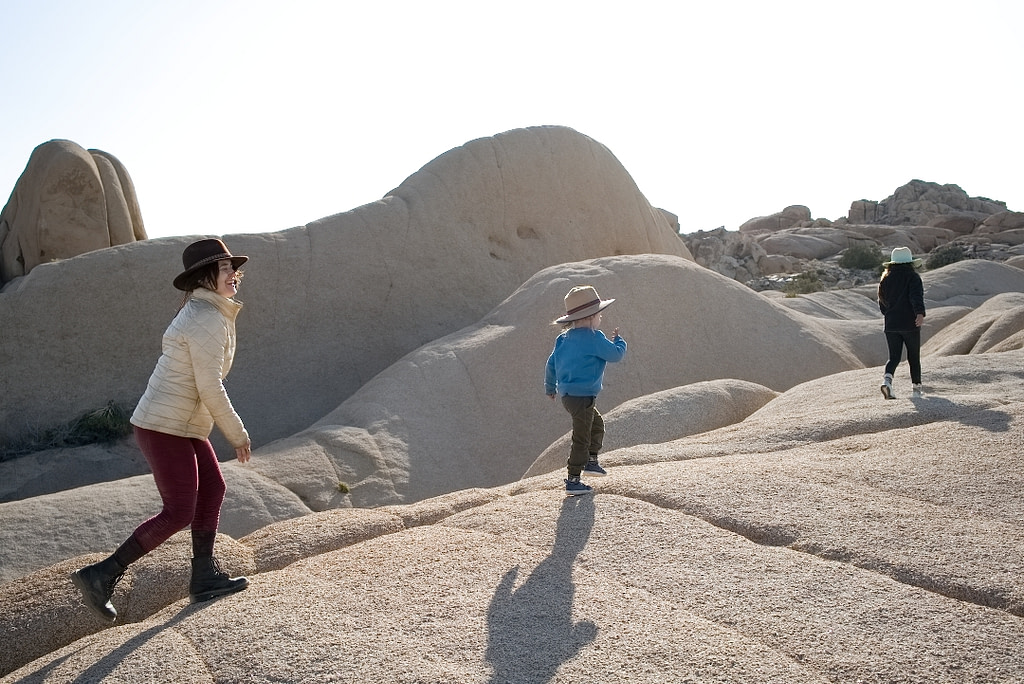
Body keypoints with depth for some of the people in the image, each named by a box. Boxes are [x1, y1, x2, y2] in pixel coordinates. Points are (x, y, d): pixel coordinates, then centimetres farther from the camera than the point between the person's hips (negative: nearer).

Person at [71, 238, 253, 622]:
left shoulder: (201, 312, 11)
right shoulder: (207, 321, -19)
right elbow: (210, 389, -21)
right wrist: (238, 435, -11)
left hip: (180, 425, 10)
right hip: (167, 428, -10)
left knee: (212, 488, 14)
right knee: (178, 514, -3)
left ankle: (204, 577, 22)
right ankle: (101, 575, 3)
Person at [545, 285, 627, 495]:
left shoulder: (563, 339, 10)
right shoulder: (593, 338, -16)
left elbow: (551, 363, 17)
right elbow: (615, 354, -12)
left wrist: (550, 388, 30)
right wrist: (618, 340, 9)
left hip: (568, 395, 9)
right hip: (583, 397, -9)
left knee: (597, 424, 28)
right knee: (581, 439, -2)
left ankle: (591, 461, 32)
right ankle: (573, 481, 2)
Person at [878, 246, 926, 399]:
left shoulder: (885, 279, 9)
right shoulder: (912, 277, -4)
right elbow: (916, 296, -22)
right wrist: (920, 313, -35)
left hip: (890, 326, 3)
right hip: (910, 324, -3)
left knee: (894, 356, 4)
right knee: (914, 357, 10)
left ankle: (887, 379, -22)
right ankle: (917, 387, 15)